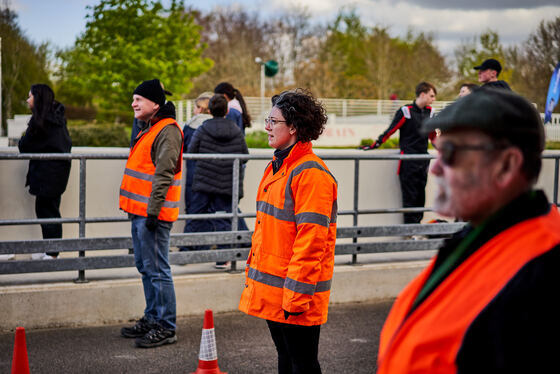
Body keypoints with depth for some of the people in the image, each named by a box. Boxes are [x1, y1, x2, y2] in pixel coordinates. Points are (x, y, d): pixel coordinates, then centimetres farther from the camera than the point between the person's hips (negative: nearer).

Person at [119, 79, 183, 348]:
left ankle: (166, 328, -2)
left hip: (152, 213, -10)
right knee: (145, 267, 16)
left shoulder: (167, 131, -14)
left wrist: (153, 211, -23)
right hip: (139, 211, 10)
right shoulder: (149, 129, 18)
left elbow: (164, 175, -20)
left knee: (157, 270, -7)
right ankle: (152, 319, 26)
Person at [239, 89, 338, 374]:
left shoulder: (311, 174, -17)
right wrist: (253, 271, 19)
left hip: (294, 291, -9)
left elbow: (310, 241, -21)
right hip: (271, 289, 9)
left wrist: (297, 294, -22)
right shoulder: (276, 166, 14)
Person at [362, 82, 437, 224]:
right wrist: (374, 145, -14)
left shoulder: (430, 112, 10)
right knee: (410, 196, -5)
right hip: (408, 162, -6)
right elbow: (390, 130, -10)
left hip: (423, 159, 6)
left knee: (420, 195, 7)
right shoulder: (406, 111, -10)